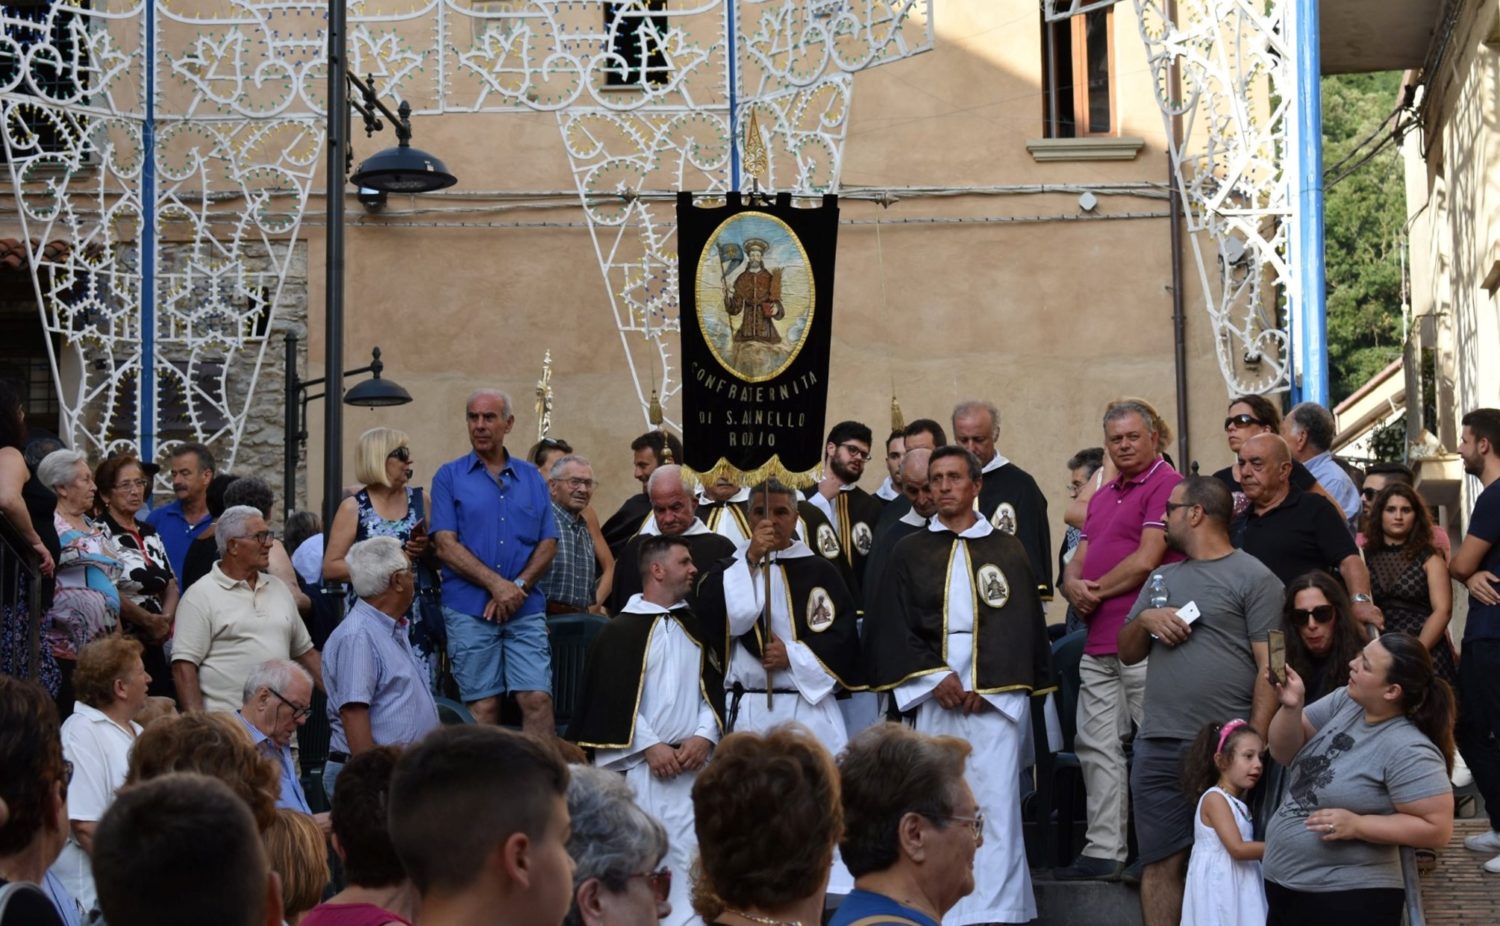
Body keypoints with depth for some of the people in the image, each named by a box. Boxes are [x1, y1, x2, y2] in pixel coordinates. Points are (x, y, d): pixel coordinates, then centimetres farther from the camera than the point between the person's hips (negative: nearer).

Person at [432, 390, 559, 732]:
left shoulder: (532, 478, 13)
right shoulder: (449, 477, 5)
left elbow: (548, 544, 9)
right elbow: (446, 546, -4)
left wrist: (519, 586, -7)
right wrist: (496, 584, -13)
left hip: (526, 610, 2)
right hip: (470, 611, -2)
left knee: (538, 699, -8)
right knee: (483, 707, -1)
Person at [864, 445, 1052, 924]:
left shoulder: (1007, 551, 11)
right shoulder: (910, 552, 12)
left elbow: (1020, 626, 2)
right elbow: (891, 626, 4)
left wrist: (985, 685, -9)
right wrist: (935, 677, -8)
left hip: (996, 698, -1)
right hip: (932, 696, 1)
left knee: (996, 803, -9)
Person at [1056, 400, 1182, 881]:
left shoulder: (1167, 484, -6)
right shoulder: (1103, 495, 22)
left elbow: (1146, 560, -14)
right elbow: (1078, 562, 20)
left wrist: (1095, 590, -2)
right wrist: (1074, 586, -4)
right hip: (1098, 642, 9)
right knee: (1097, 746, 8)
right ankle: (1103, 851, 13)